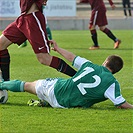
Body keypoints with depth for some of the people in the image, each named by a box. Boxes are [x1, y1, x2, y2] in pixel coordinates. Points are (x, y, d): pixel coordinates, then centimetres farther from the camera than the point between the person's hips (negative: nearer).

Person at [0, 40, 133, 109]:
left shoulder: (90, 66, -2)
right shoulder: (112, 83, -14)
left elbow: (71, 57, 14)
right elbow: (121, 104, -17)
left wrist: (57, 48, 31)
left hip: (54, 87, 4)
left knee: (26, 85, 29)